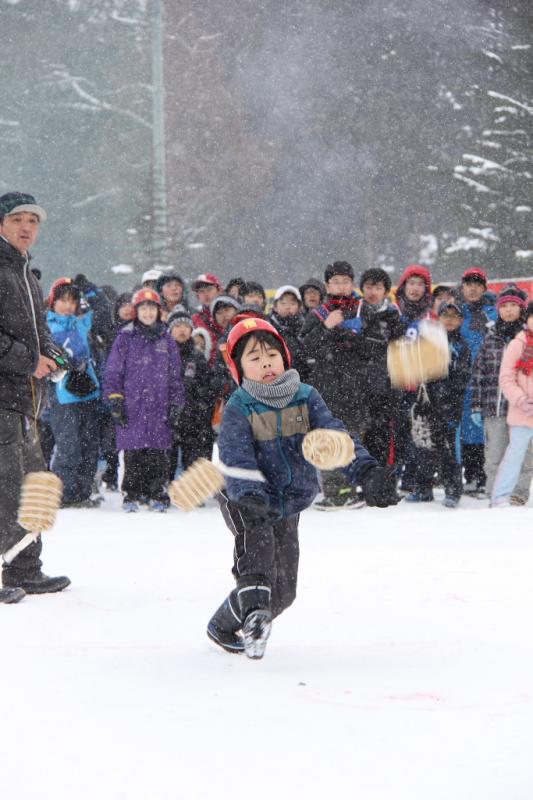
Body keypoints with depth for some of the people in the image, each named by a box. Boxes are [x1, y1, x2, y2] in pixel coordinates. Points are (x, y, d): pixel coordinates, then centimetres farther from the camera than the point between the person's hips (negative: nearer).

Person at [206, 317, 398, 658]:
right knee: (257, 542, -36)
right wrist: (251, 497, -47)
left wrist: (365, 470, -36)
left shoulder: (307, 398, -5)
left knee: (283, 591, 7)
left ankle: (224, 626, 27)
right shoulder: (238, 409, -14)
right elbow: (237, 458, -27)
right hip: (244, 502, -4)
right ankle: (254, 615, -49)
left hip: (289, 506, 4)